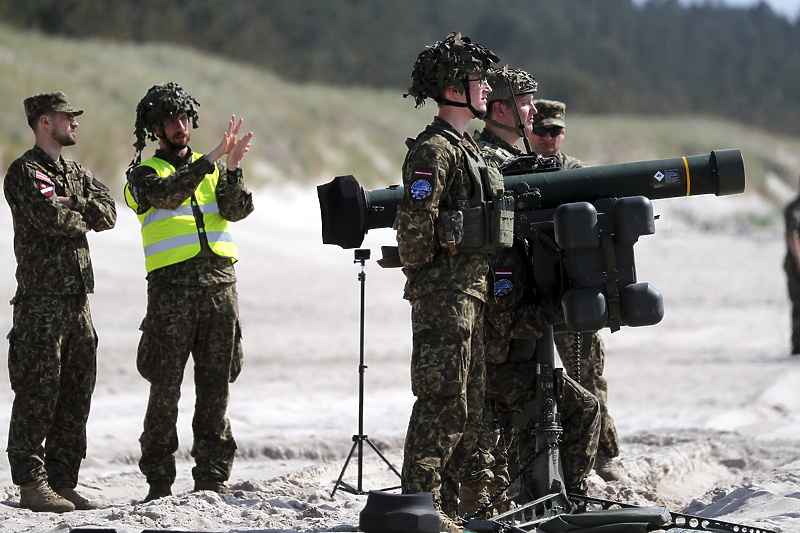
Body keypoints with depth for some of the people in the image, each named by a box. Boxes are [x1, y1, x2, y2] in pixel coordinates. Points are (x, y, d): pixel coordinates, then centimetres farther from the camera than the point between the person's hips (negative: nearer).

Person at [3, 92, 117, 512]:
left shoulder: (74, 173, 21)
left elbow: (107, 213, 8)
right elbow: (50, 216, -20)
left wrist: (73, 206, -8)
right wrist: (82, 218, -1)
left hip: (77, 299, 8)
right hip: (41, 298, -8)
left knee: (76, 394, 9)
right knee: (38, 393, -8)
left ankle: (62, 482, 14)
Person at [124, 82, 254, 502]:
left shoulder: (211, 169, 20)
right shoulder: (144, 173, 8)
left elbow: (237, 209, 3)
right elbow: (168, 194, -14)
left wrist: (232, 168, -13)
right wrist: (212, 159, -19)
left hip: (219, 281, 3)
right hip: (171, 283, -3)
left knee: (216, 385, 4)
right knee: (166, 386, -4)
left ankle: (212, 476, 9)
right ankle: (159, 480, 1)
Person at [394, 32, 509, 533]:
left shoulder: (469, 148, 19)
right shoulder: (434, 149, -13)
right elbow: (413, 225, -19)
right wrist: (424, 277, -10)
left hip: (472, 294, 10)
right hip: (445, 295, -10)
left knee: (469, 408, 11)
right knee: (442, 401, -11)